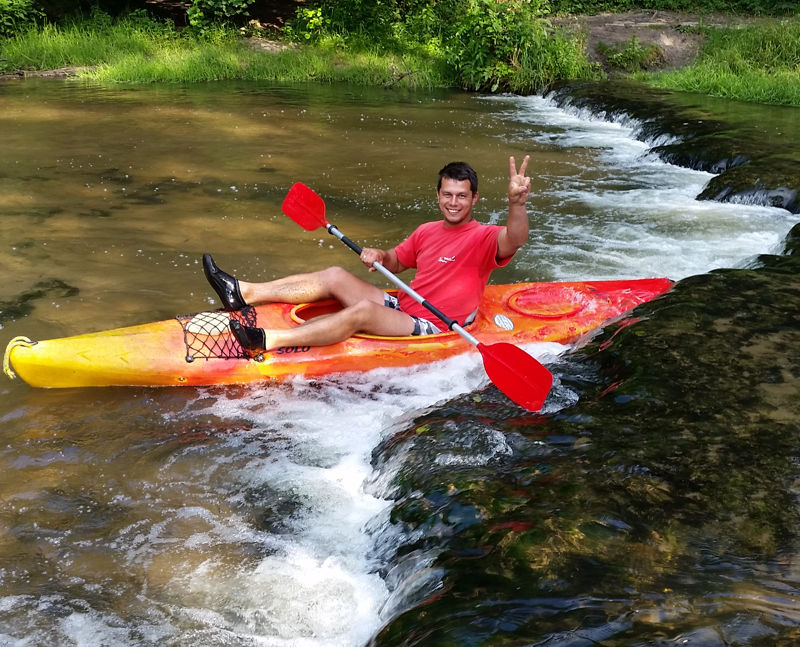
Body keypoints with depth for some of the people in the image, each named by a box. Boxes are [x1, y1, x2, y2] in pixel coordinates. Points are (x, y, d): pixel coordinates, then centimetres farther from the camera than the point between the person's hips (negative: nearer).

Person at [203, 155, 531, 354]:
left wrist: (516, 203, -56)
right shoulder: (426, 231, 10)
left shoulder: (483, 237, -12)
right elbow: (396, 262, 22)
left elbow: (514, 239, -35)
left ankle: (268, 341, -37)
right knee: (335, 276, -3)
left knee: (362, 310, -31)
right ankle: (244, 293, -5)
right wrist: (379, 255, -2)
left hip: (432, 328, -7)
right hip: (401, 307, 8)